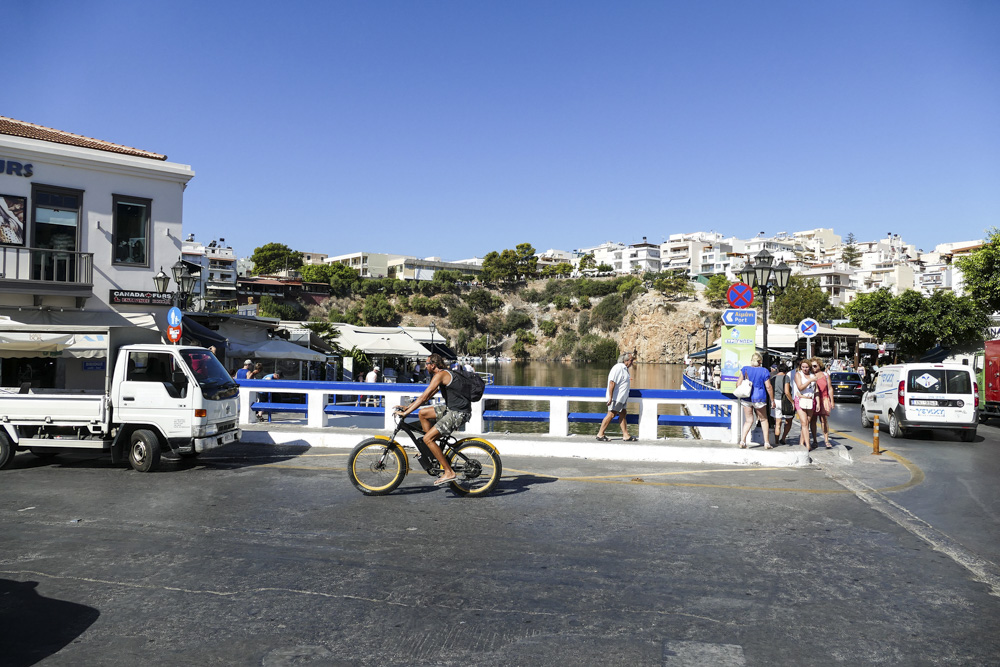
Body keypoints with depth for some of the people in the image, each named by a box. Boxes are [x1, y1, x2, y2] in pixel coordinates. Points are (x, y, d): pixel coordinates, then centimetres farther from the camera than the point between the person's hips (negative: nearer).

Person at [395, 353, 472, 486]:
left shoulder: (440, 375, -12)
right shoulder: (445, 375, 18)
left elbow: (424, 397, -17)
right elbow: (427, 397, 23)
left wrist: (405, 413, -15)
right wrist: (407, 407, 18)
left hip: (459, 413, -10)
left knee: (427, 438, -13)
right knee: (422, 413, 15)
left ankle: (449, 472, -8)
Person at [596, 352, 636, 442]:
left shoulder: (624, 368, 15)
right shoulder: (618, 368, -17)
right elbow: (612, 382, -23)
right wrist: (610, 397, -26)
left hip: (621, 398, 10)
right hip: (615, 397, -10)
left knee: (623, 414, 8)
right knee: (611, 414, -7)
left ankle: (626, 435, 11)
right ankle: (600, 434, 0)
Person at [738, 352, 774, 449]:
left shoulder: (745, 369, 0)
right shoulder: (764, 371, -4)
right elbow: (768, 387, -5)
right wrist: (772, 400, 2)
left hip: (746, 398, 2)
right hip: (759, 398, -2)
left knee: (748, 420, 10)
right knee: (763, 420, 14)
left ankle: (742, 441, -3)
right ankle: (767, 443, 15)